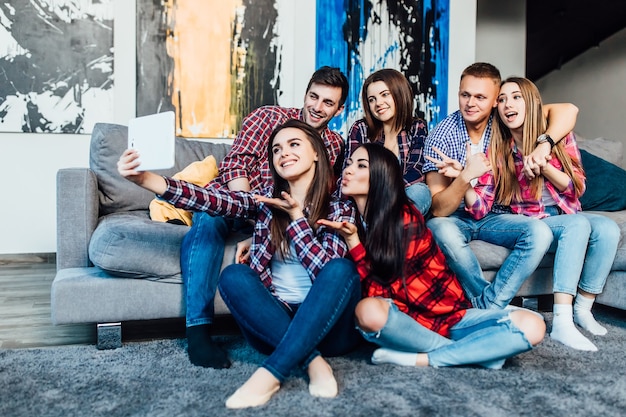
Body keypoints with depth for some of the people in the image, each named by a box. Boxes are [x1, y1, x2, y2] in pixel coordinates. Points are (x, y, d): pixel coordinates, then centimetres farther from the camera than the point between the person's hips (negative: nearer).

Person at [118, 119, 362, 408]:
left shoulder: (340, 210, -1)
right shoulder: (266, 200, 4)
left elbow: (328, 271, -17)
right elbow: (211, 198, -14)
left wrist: (295, 215, -12)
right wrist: (144, 179, -27)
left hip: (325, 324, -1)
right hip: (273, 321, 2)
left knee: (341, 269, -29)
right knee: (234, 276, -24)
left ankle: (271, 373, -33)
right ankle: (314, 361, -25)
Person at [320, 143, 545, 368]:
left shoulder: (405, 220, -13)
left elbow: (378, 290, -16)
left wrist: (352, 240, -23)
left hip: (449, 316, -2)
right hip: (406, 320, 2)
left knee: (531, 325, -22)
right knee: (368, 311, -34)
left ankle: (418, 359, -24)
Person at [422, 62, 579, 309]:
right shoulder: (441, 135, -16)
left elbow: (567, 110, -16)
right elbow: (438, 209, -21)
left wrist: (544, 145, -33)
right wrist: (466, 175, -37)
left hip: (491, 217, 3)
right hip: (452, 218, -3)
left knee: (540, 232, -24)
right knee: (441, 230, -37)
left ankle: (487, 307, -21)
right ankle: (494, 308, -22)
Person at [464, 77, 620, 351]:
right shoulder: (497, 150, -8)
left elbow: (576, 188, -3)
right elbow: (480, 209, -14)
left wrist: (544, 167, -21)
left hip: (565, 215, 3)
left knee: (608, 229, -25)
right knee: (579, 224, -30)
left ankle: (582, 309, -9)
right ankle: (561, 323, -35)